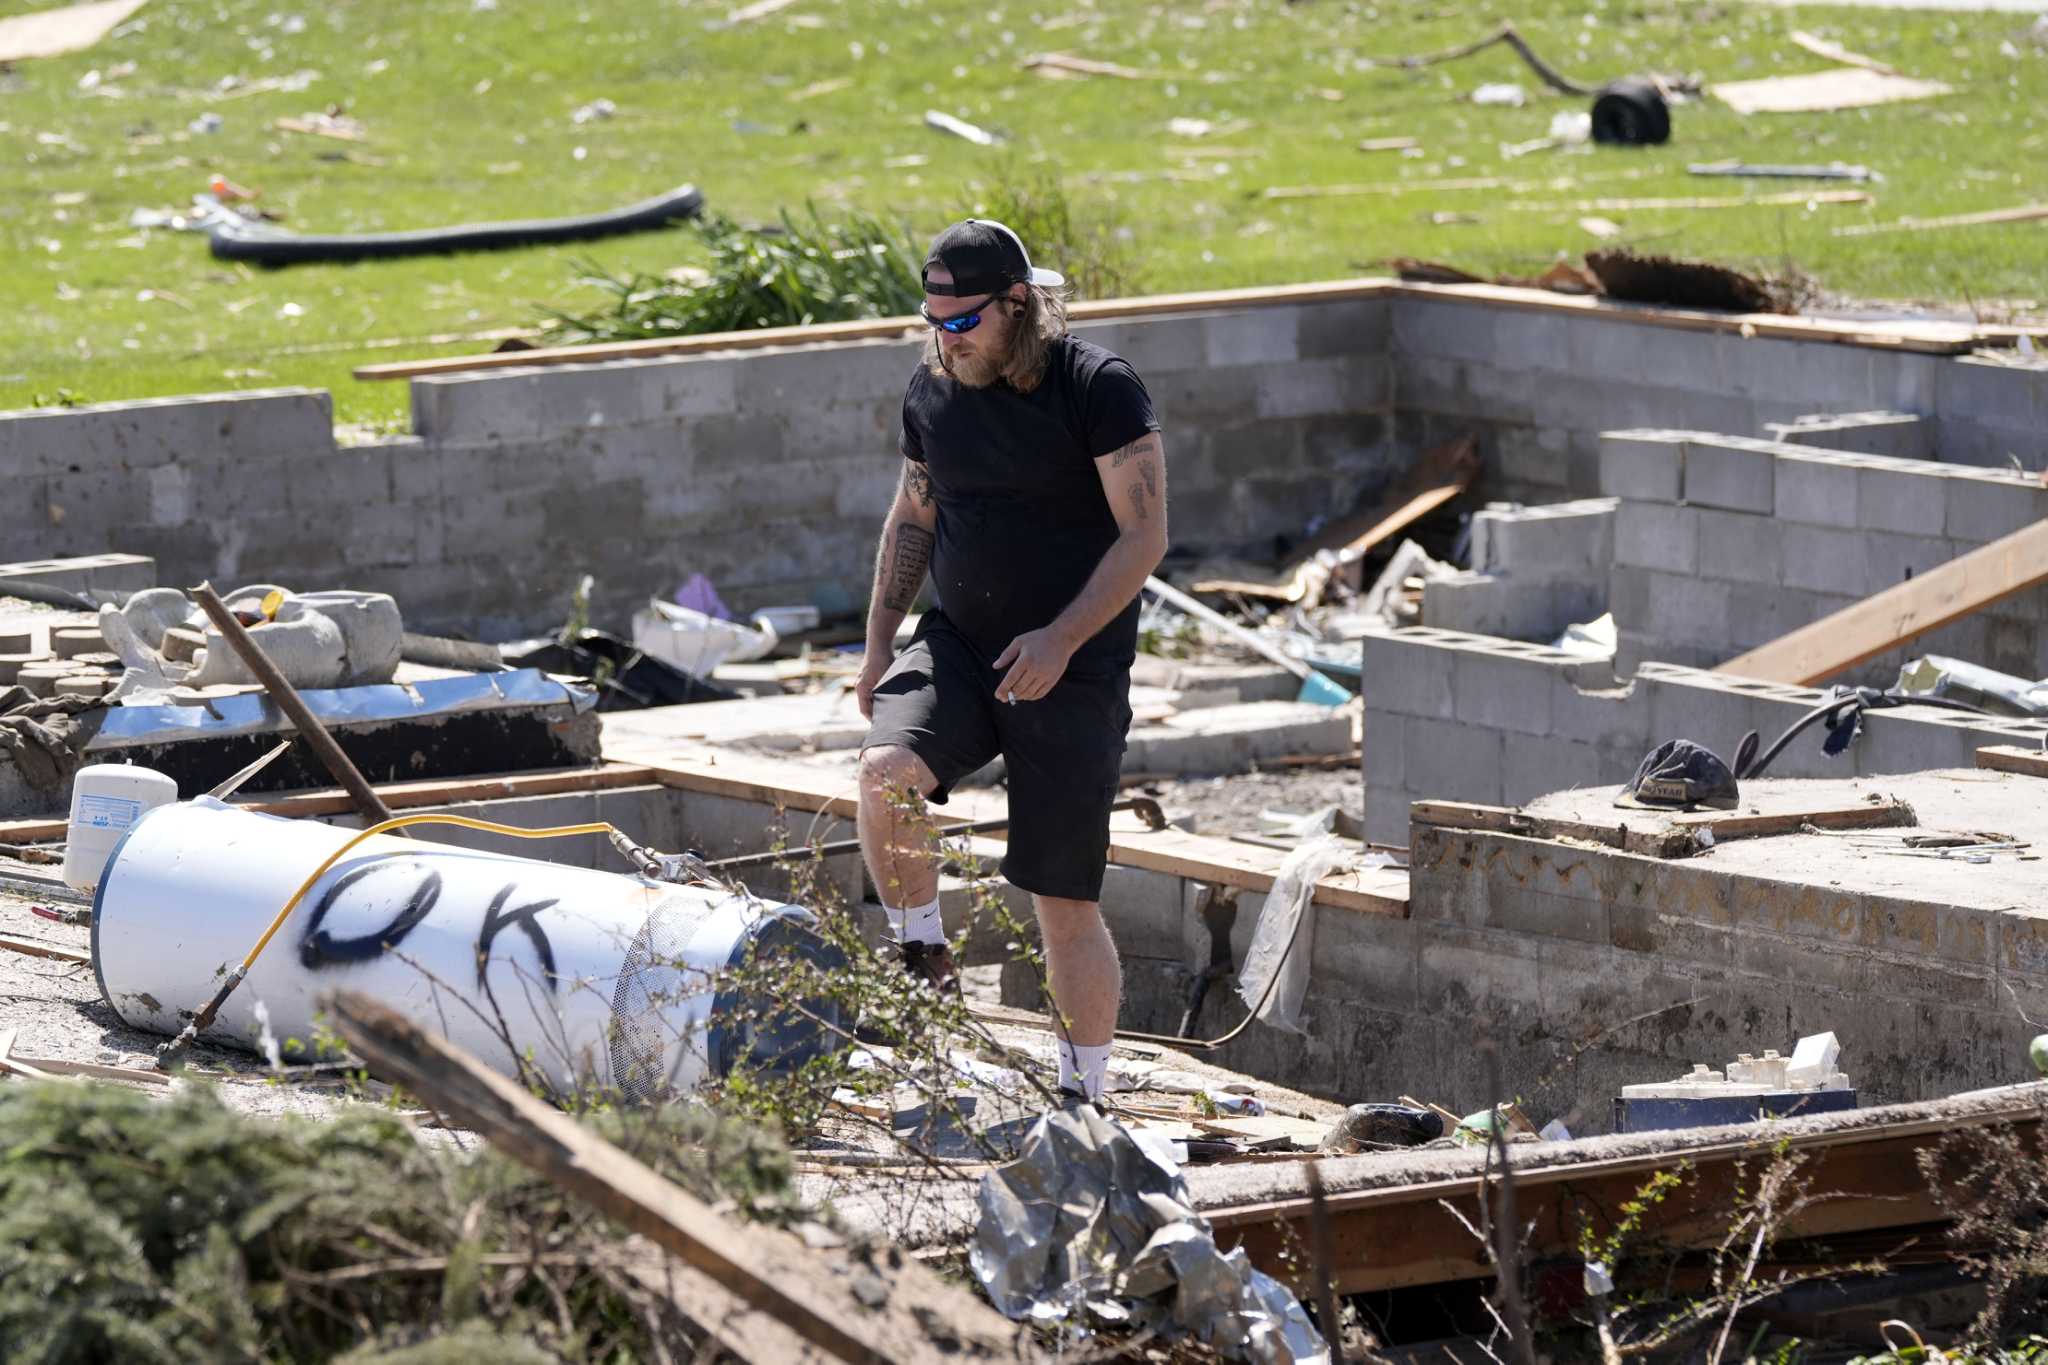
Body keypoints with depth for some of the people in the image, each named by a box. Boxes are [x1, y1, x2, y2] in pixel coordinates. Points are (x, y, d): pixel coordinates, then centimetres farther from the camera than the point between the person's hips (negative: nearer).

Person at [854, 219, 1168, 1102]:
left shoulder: (1098, 388, -12)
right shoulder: (932, 391, 5)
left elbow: (1145, 535, -14)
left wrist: (1061, 639, -24)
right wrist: (879, 642, 12)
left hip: (1074, 667, -4)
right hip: (958, 646, 4)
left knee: (1066, 904, -3)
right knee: (884, 771, -27)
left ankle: (1082, 1095, 11)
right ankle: (924, 965, -7)